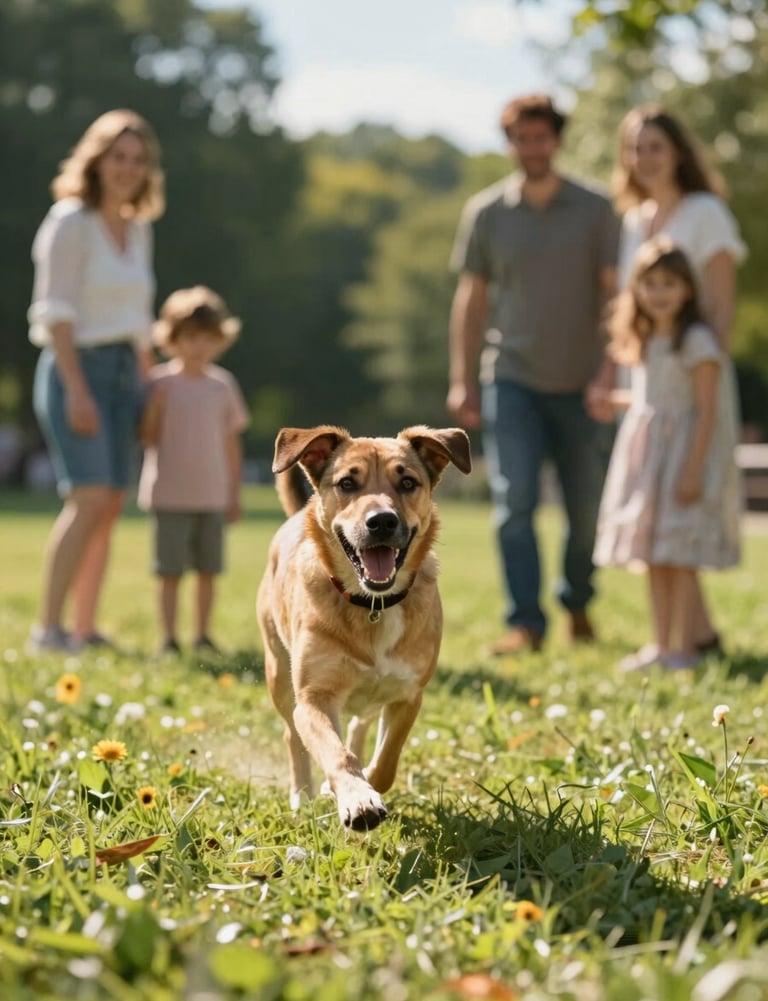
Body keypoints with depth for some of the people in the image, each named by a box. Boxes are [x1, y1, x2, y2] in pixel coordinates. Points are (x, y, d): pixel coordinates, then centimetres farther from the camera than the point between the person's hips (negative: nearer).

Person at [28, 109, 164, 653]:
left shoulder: (138, 230, 16)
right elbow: (55, 311, -13)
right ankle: (48, 627, -18)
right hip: (76, 367, -7)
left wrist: (146, 392, 16)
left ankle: (86, 629, 7)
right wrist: (77, 390, -20)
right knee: (90, 499, -19)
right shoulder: (71, 222, -6)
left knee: (110, 506, 3)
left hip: (123, 371, 7)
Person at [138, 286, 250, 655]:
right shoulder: (161, 382, -4)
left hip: (212, 495, 3)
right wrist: (155, 404, -21)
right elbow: (148, 437, -5)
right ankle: (168, 637, 6)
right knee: (170, 571, -1)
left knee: (208, 569, 7)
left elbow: (231, 444, 11)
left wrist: (234, 493, 11)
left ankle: (202, 635, 17)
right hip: (170, 495, -3)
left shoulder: (223, 385, 7)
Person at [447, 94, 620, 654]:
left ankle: (578, 603, 31)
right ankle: (525, 623, -8)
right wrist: (461, 380, 2)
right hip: (511, 378, 0)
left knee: (587, 507, 7)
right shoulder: (486, 213, 4)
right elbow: (471, 297, 7)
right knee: (515, 502, -11)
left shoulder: (595, 211, 1)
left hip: (579, 383, 0)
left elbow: (614, 291, -1)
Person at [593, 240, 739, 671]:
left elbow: (707, 410, -16)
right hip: (644, 453, 8)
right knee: (654, 556, 10)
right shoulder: (647, 343, 13)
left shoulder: (697, 341, -11)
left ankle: (685, 648, -2)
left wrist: (693, 470, -20)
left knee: (681, 556, -8)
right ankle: (661, 644, 17)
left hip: (684, 451, -8)